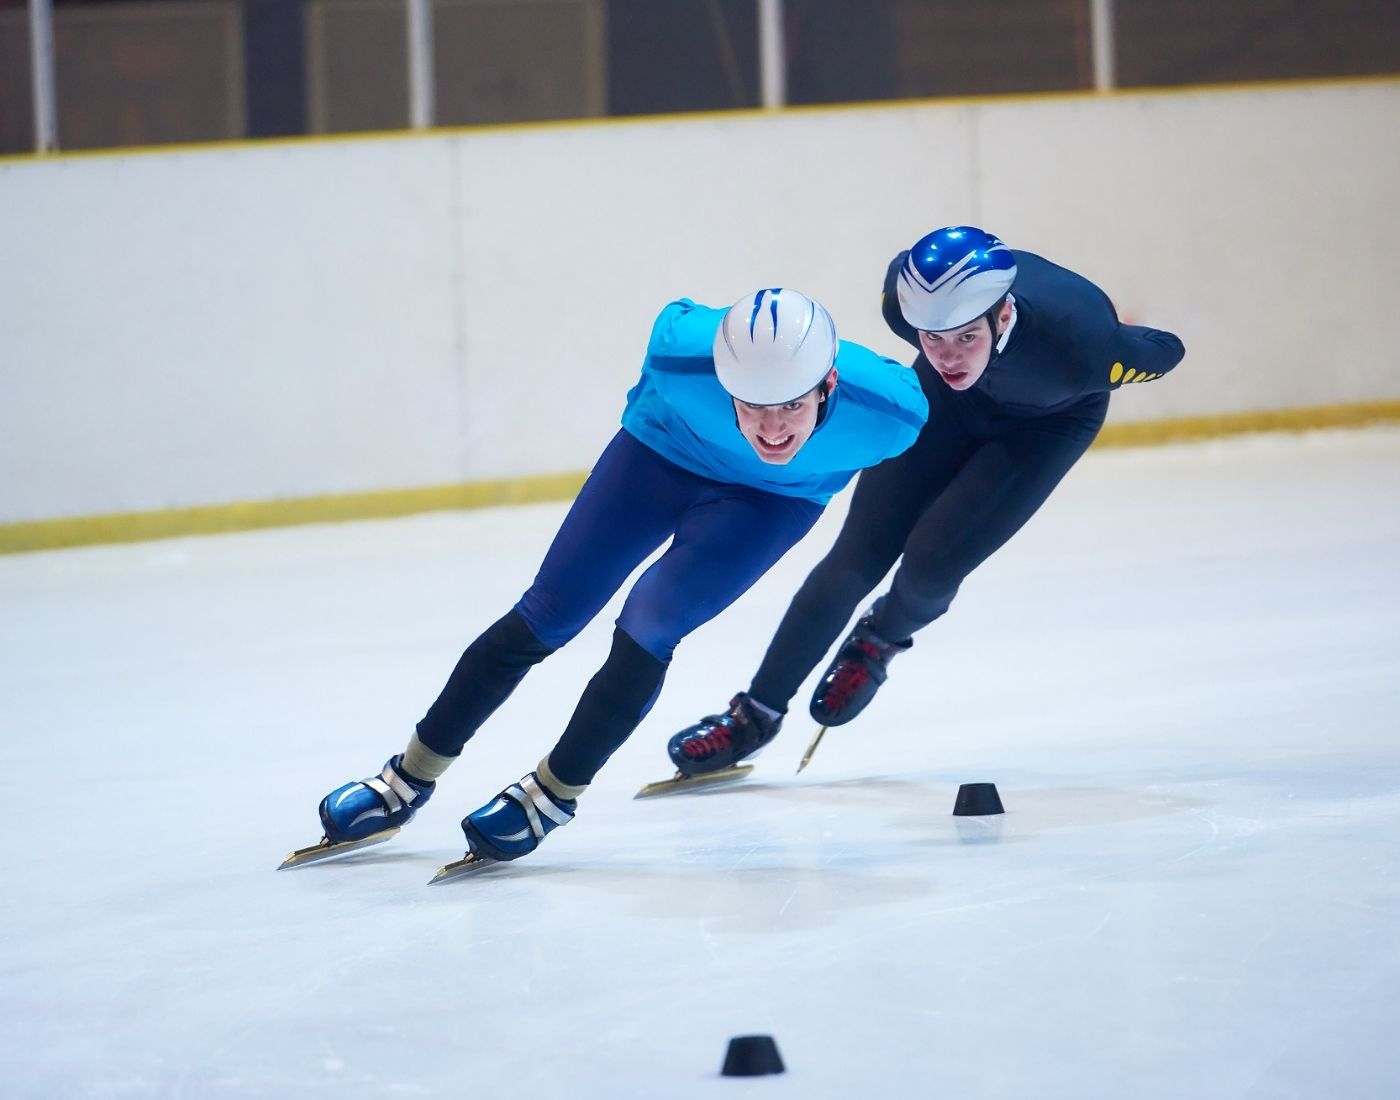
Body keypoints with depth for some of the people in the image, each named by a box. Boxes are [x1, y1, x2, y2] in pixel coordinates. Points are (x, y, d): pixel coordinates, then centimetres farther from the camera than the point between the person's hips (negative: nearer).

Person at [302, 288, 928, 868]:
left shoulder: (888, 407, -38)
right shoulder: (684, 348, -37)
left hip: (775, 498, -1)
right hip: (664, 452, 1)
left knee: (649, 628, -19)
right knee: (546, 617, 2)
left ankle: (553, 794, 2)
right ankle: (409, 780, 17)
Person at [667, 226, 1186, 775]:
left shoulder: (1079, 344, -44)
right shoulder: (907, 299, -35)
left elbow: (1165, 352, -22)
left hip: (1049, 421, -2)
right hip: (950, 401, 2)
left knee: (931, 563, -15)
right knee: (858, 556, -3)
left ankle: (881, 640, 21)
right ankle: (757, 713, 10)